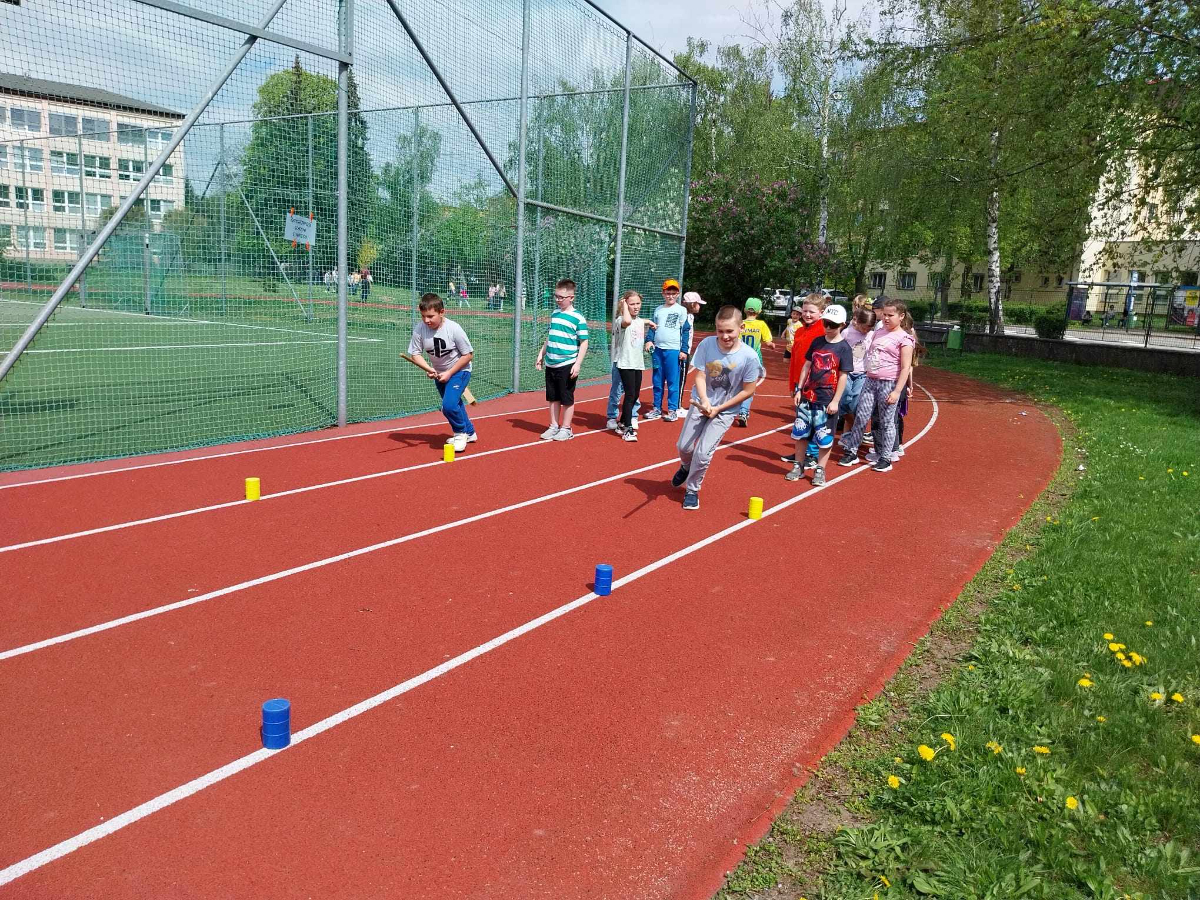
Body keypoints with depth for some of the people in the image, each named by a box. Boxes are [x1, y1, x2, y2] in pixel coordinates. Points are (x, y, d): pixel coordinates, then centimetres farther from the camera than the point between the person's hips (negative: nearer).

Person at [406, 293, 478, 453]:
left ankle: (460, 433, 5)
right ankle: (469, 433, 43)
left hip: (459, 370, -5)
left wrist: (449, 373, -20)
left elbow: (468, 355, -18)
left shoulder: (454, 329, -26)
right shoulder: (420, 329, -19)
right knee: (454, 404, 20)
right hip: (438, 373, 5)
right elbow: (415, 354, -11)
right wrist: (429, 369, -29)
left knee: (449, 405, -22)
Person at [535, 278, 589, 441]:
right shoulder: (554, 314, 10)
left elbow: (584, 343, -9)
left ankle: (566, 429, 15)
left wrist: (577, 364, -16)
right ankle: (554, 426, 23)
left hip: (567, 365, -6)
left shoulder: (578, 318, -9)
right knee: (553, 398, 13)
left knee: (567, 399, 4)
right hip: (551, 364, 6)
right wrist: (541, 355, 17)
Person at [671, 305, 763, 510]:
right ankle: (686, 467, 46)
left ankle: (692, 490, 17)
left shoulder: (749, 357, -21)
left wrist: (718, 408, -14)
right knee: (684, 447, 9)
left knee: (703, 453, -9)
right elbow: (699, 376, -12)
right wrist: (704, 400, -30)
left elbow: (748, 390, -12)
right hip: (700, 403, 2)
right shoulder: (707, 345, -17)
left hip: (725, 411, -2)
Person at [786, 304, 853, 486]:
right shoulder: (817, 342, 7)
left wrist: (835, 401, -11)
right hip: (807, 396, 5)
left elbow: (843, 376, -8)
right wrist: (799, 390, 8)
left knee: (824, 437, 2)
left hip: (827, 400, -5)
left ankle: (820, 470, 15)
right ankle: (798, 467, 21)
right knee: (800, 431, 9)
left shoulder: (844, 348, -7)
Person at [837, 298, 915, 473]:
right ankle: (851, 451, 14)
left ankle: (885, 458, 13)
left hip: (889, 383, -6)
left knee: (886, 422, 3)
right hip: (870, 381, 6)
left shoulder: (904, 338, -8)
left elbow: (906, 367, -11)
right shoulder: (878, 333, 11)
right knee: (861, 417, 5)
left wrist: (897, 391, -16)